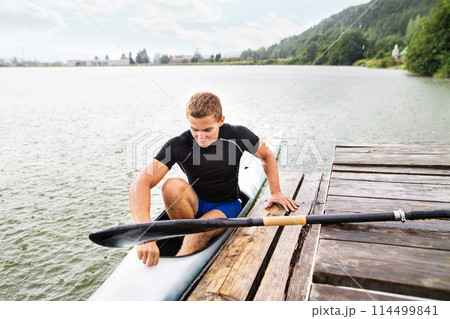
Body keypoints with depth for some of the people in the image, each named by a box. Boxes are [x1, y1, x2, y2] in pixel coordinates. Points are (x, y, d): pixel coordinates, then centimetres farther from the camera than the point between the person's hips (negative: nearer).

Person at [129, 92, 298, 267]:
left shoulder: (238, 135, -16)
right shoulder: (178, 145, -23)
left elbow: (267, 155, 5)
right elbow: (140, 185, -33)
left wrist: (275, 192, -3)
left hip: (227, 206, 0)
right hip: (195, 205, 1)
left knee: (198, 233, -33)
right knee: (172, 186, -32)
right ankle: (187, 237, -15)